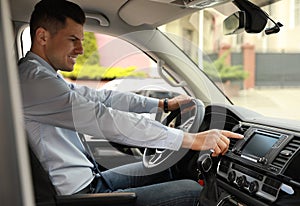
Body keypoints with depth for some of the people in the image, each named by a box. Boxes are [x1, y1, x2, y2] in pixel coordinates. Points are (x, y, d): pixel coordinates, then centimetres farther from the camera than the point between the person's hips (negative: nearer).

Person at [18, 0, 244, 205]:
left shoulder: (45, 77, 10)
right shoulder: (33, 80, -23)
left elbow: (102, 97, 11)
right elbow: (106, 119, -31)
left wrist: (163, 104, 13)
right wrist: (192, 140, -27)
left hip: (89, 180, 10)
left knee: (164, 169, 21)